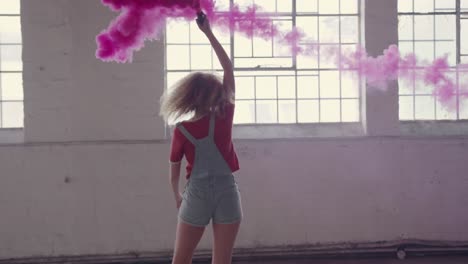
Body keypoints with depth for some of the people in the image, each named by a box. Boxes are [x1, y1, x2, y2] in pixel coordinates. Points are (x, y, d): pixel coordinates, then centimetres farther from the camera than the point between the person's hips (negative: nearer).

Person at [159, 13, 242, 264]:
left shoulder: (182, 130, -7)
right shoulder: (224, 116, -7)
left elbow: (175, 169, 2)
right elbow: (229, 69, -2)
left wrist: (177, 195, 20)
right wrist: (209, 33, 0)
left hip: (197, 194, 0)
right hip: (227, 193, 0)